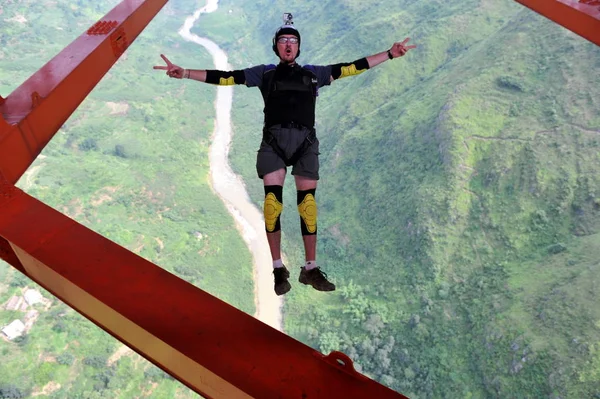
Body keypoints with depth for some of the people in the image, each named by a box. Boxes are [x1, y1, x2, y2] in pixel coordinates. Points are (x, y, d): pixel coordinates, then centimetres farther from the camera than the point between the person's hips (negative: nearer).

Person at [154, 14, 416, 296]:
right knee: (272, 201, -10)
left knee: (307, 203, -1)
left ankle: (310, 269, 10)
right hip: (274, 141, -1)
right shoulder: (264, 73, 17)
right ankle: (278, 269, 2)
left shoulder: (313, 73, 21)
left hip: (305, 142, 1)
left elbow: (352, 68, 18)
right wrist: (184, 73, 5)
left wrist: (389, 54, 16)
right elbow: (225, 77, 11)